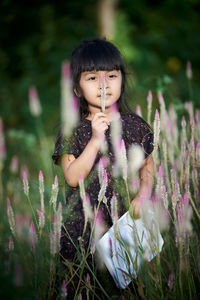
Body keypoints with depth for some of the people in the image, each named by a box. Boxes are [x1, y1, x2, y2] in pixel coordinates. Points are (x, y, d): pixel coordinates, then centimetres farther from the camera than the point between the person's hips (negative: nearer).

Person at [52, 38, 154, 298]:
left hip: (127, 215, 2)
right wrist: (96, 140, -20)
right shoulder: (73, 130, -3)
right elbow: (72, 178, -12)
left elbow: (148, 164, 12)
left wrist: (143, 194, -6)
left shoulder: (136, 125, 3)